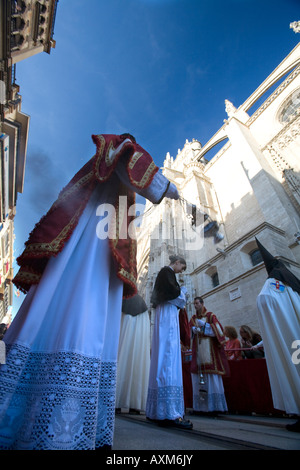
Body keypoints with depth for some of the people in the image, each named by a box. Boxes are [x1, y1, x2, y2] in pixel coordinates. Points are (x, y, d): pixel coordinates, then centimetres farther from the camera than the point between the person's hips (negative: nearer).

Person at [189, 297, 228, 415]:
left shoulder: (210, 316, 2)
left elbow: (217, 331, -6)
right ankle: (200, 406, 10)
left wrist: (203, 325, -11)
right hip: (197, 351, 4)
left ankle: (215, 405, 2)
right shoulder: (193, 319, 15)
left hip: (209, 350, -4)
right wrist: (194, 330, -11)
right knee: (198, 377, 2)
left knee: (212, 377, -6)